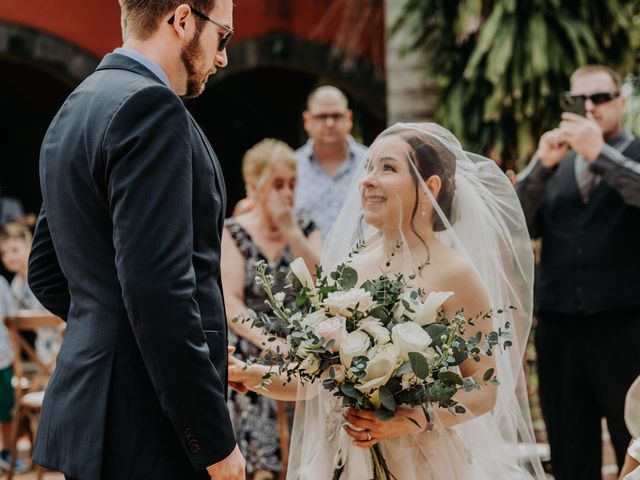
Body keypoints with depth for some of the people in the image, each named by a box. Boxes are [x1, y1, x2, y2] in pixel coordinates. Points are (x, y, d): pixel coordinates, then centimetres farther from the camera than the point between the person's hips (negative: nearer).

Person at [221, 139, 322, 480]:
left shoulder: (306, 231, 13)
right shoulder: (232, 234, 4)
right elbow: (230, 303, -6)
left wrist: (290, 232, -7)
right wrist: (268, 342, -21)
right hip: (250, 357, -2)